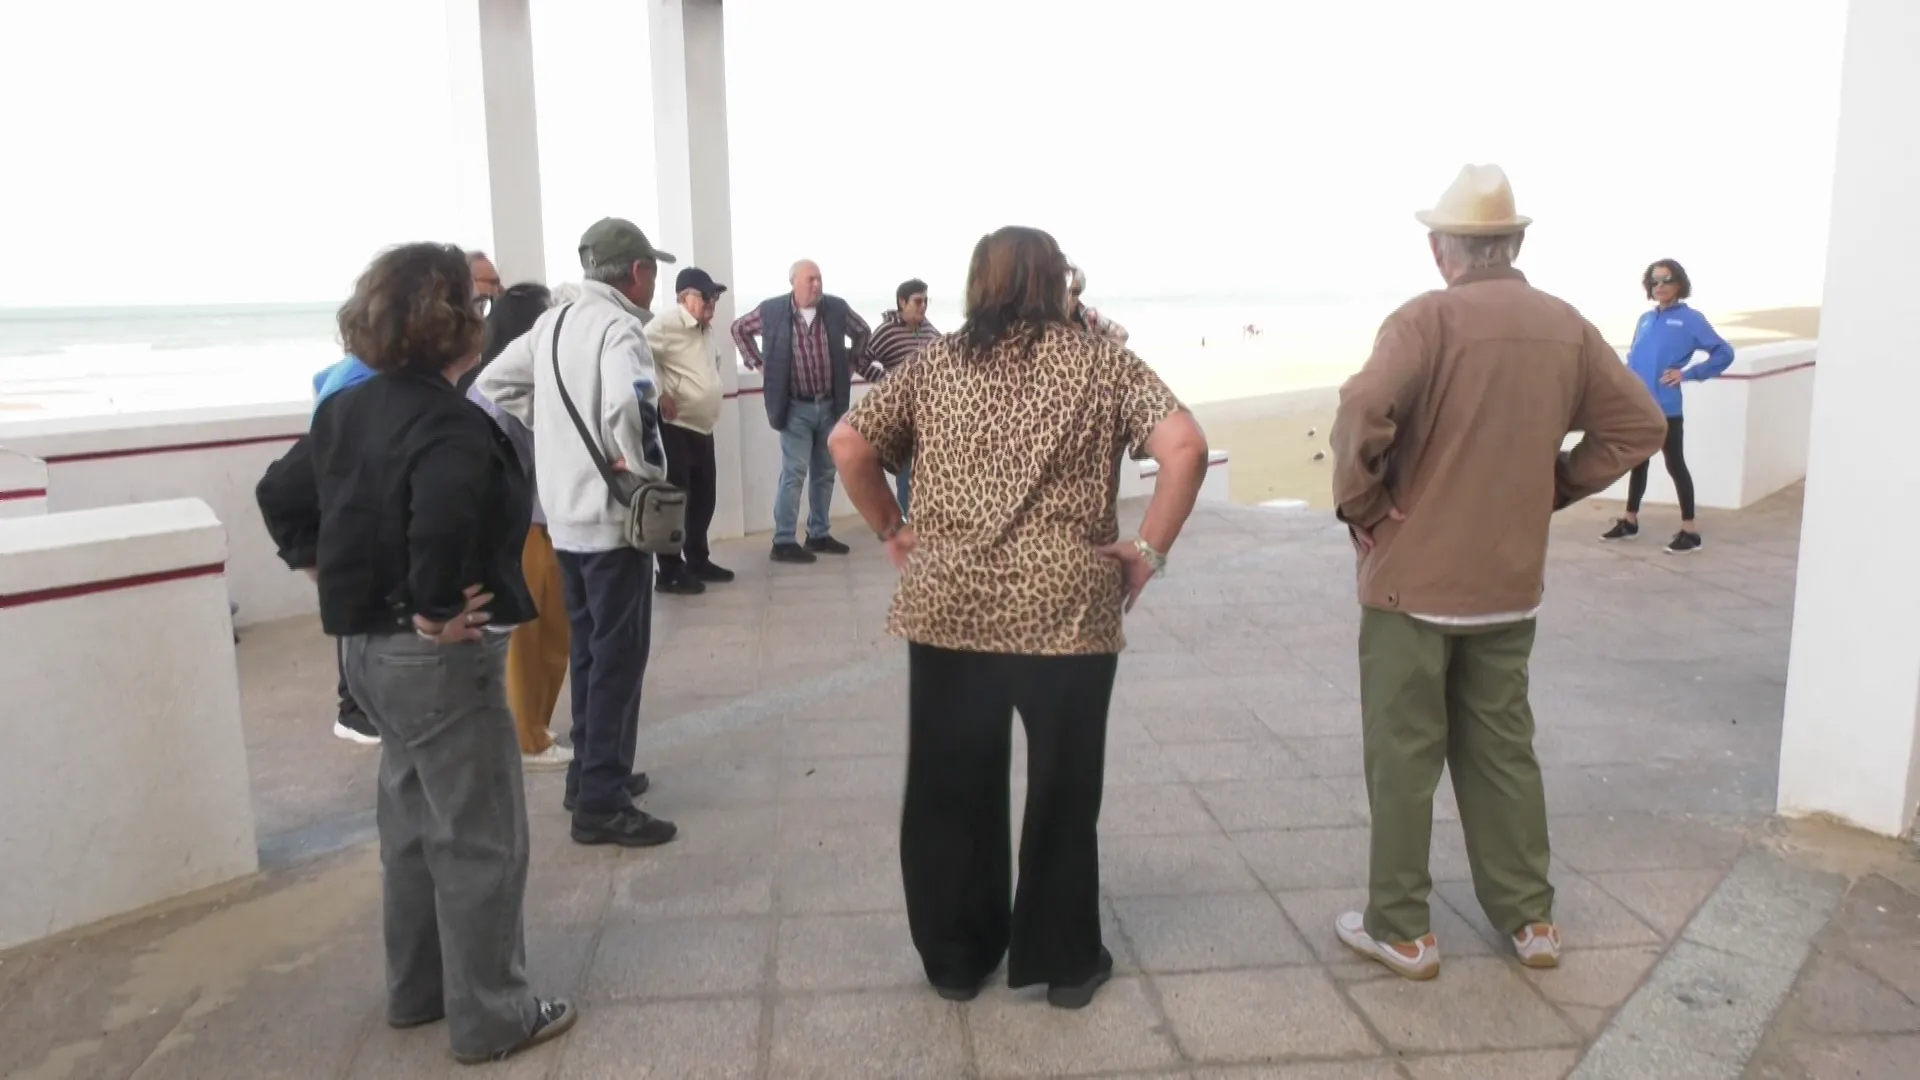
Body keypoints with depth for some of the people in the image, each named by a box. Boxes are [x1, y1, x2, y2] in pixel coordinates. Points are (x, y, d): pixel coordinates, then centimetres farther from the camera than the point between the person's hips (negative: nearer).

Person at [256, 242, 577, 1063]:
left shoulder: (349, 408, 7)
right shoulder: (449, 424, -22)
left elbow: (286, 495, 15)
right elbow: (443, 521, -40)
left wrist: (330, 573, 14)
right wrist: (437, 610, -26)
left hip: (371, 648, 9)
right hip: (439, 658, -9)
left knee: (413, 823, 22)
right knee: (480, 840, 4)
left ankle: (416, 989, 37)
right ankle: (490, 1017, 17)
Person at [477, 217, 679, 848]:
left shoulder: (553, 323, 10)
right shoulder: (618, 328, -16)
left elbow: (493, 384, 16)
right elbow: (628, 405, -35)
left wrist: (547, 431, 11)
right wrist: (649, 469, -20)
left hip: (565, 516, 9)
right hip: (613, 517, -8)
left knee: (588, 650, 19)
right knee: (619, 657, -1)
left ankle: (590, 775, 29)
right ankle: (602, 804, 3)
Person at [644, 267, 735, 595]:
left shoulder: (706, 329, 14)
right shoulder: (666, 325, -15)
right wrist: (658, 394, -23)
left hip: (703, 429, 9)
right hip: (674, 428, -9)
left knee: (704, 498, 15)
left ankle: (698, 561, 28)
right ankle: (671, 572, 4)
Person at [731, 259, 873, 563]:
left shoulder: (837, 308, -1)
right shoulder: (771, 311, -7)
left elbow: (863, 331, 17)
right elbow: (739, 328, 10)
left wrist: (853, 363, 9)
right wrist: (757, 362, 4)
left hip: (830, 405, 4)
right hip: (796, 408, -4)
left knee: (825, 473, 11)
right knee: (794, 474, -6)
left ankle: (819, 534, 22)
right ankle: (783, 542, -1)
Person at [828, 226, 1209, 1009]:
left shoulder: (934, 364, 7)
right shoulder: (1101, 364, 1)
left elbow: (849, 445, 3)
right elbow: (1185, 448, -11)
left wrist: (891, 530, 11)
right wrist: (1149, 549, -5)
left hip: (949, 609, 2)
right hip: (1066, 612, -1)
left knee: (949, 790, 15)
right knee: (1062, 790, 13)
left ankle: (955, 959, 28)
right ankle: (1064, 962, 26)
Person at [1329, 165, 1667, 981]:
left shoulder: (1427, 319, -14)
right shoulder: (1566, 327, 4)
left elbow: (1362, 413, -29)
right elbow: (1637, 426, 10)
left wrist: (1358, 503, -14)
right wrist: (1553, 486, 14)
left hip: (1412, 577, -5)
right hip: (1510, 581, 5)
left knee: (1402, 757, 6)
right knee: (1503, 750, 18)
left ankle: (1399, 930, 16)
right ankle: (1529, 919, 29)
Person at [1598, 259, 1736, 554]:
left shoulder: (1690, 319, -4)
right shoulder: (1645, 319, 12)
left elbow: (1724, 353, -7)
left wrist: (1687, 374, -13)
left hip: (1666, 409, -6)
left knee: (1675, 465, -1)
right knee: (1638, 463, 15)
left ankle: (1690, 531, 6)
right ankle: (1629, 522, 26)